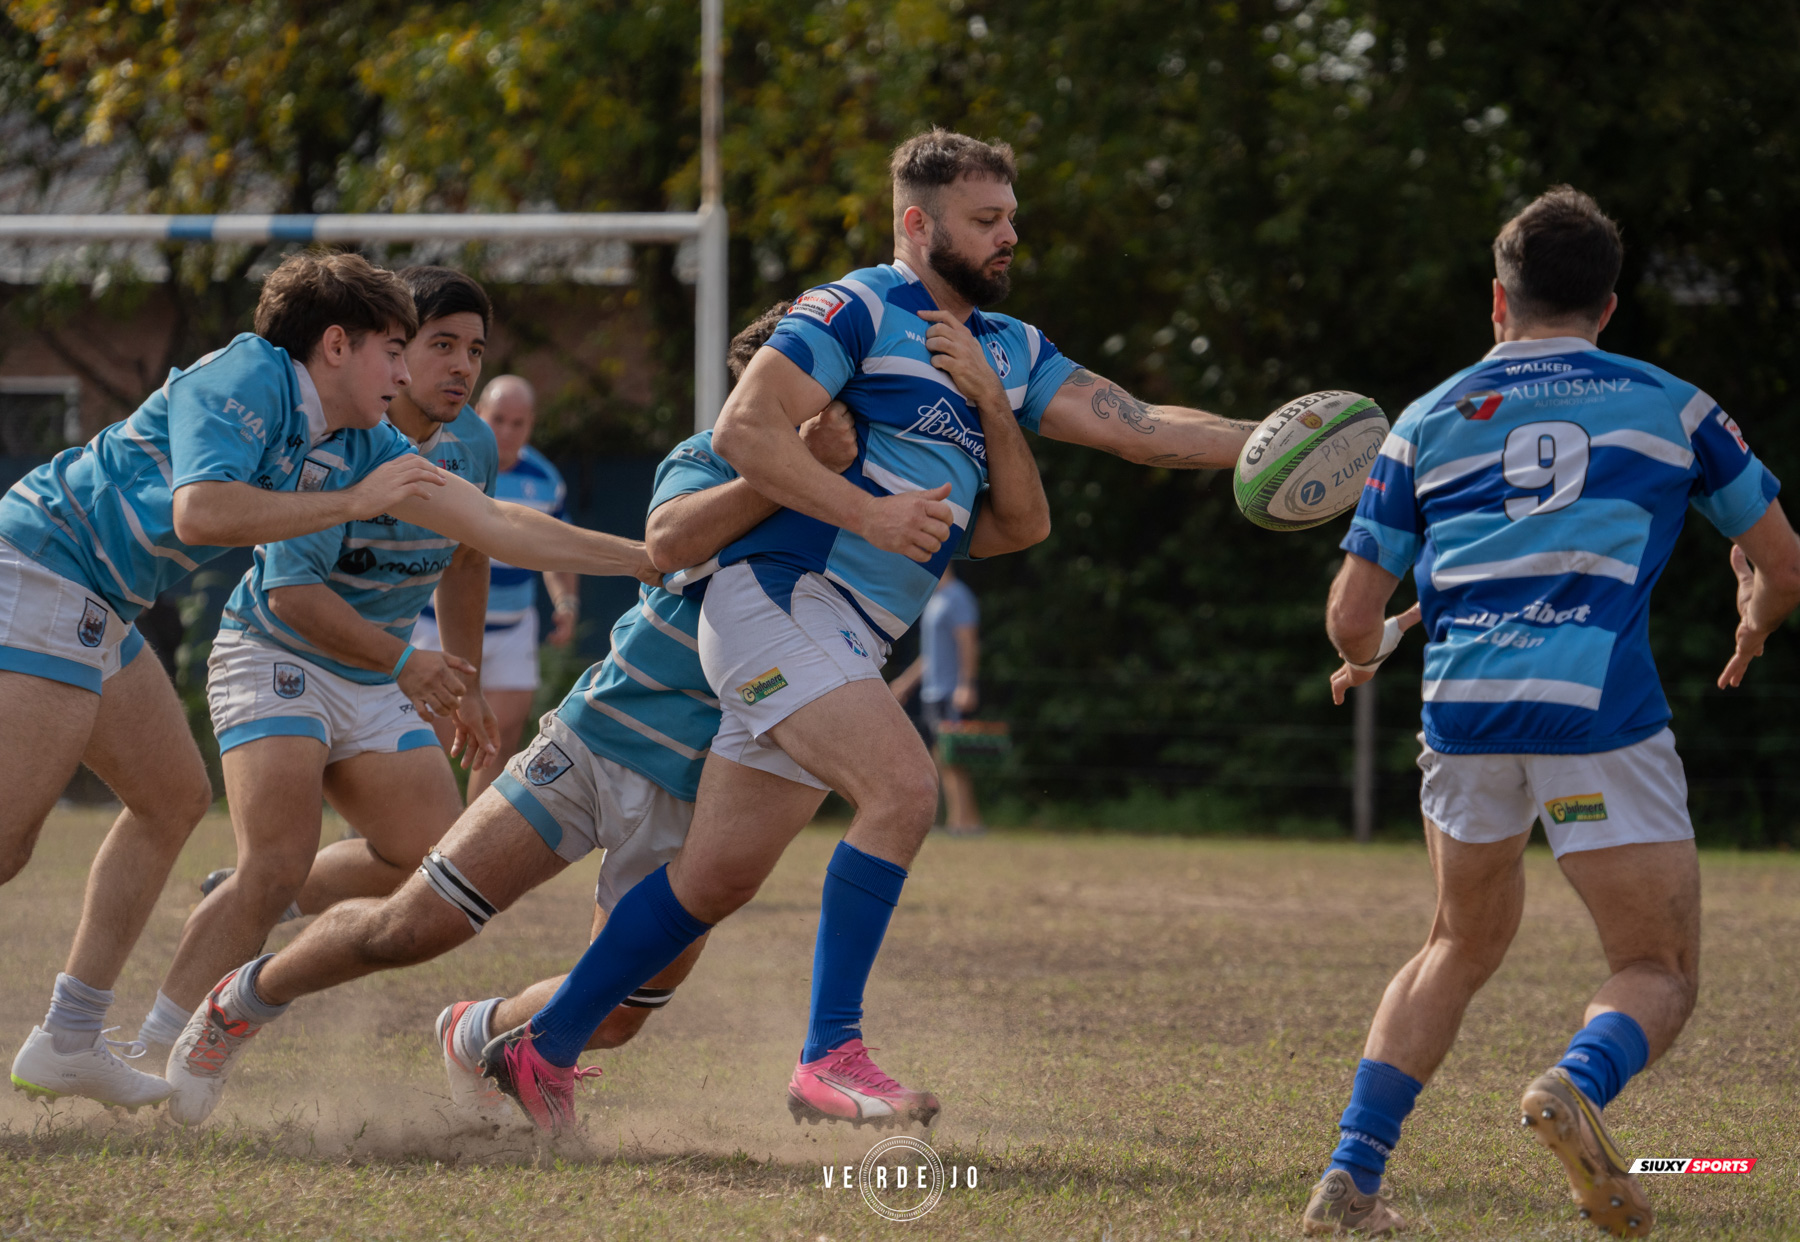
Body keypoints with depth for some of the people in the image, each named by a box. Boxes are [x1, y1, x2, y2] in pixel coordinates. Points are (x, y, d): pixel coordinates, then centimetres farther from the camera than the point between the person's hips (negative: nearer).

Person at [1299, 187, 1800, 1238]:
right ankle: (1579, 1085, -28)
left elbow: (1353, 618, 13)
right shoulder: (1668, 405, 14)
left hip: (1464, 708, 3)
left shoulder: (1430, 420, 16)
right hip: (1601, 704, -3)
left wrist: (1367, 660, 37)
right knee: (1661, 972, 6)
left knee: (1465, 945, 24)